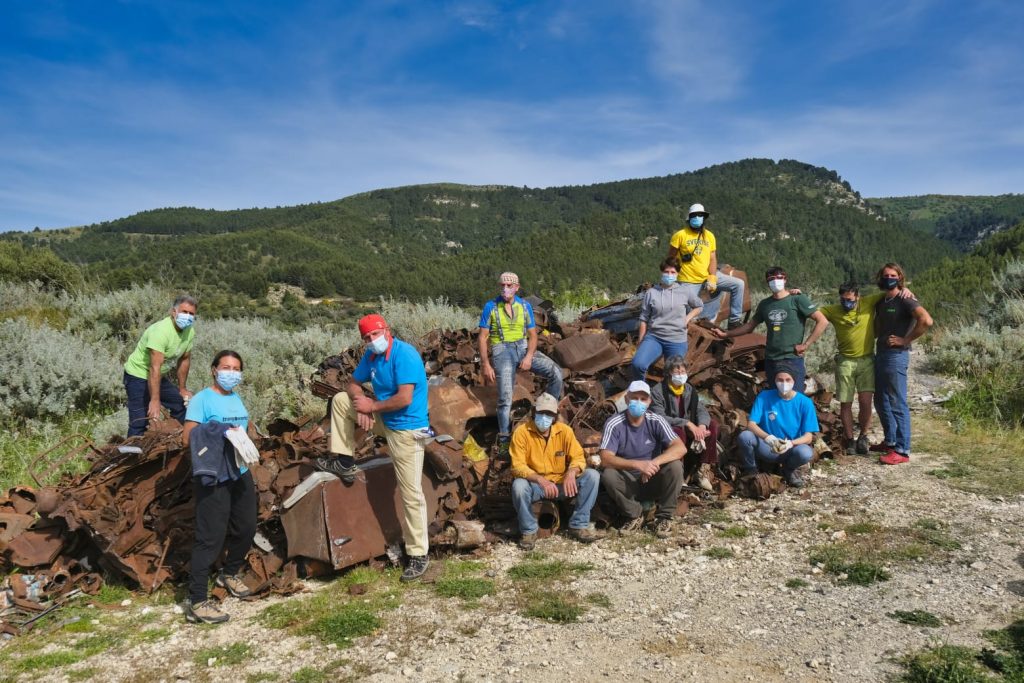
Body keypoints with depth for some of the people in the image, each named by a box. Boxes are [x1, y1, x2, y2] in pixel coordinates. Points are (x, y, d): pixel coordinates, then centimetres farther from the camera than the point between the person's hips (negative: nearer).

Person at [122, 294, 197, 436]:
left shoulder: (190, 331, -5)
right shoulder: (161, 331, -30)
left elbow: (184, 360, 7)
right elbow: (155, 368, -34)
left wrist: (182, 389, 10)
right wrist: (155, 400, -37)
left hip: (159, 377, 8)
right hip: (138, 375, -8)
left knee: (183, 404, 8)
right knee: (140, 422, -13)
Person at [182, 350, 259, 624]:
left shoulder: (236, 399, 14)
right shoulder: (201, 399, -9)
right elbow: (188, 437, -16)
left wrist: (249, 446, 7)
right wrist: (222, 435, -24)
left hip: (240, 473, 8)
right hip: (213, 477, -8)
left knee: (246, 529, 17)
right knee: (210, 537, -8)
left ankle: (229, 573, 41)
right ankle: (196, 602, -1)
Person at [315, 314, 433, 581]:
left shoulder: (404, 355, -22)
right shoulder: (371, 355, 3)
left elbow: (405, 399, -29)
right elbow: (354, 384, 14)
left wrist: (372, 406, -15)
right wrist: (361, 405, -8)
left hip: (406, 430, -8)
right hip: (383, 420, 8)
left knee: (411, 494, -6)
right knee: (340, 400, 13)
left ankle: (418, 555, 5)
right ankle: (343, 462, 18)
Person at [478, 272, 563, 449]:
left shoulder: (525, 306, 6)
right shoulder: (491, 307, -2)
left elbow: (532, 335, 7)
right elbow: (482, 337, -2)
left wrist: (529, 357, -11)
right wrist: (485, 365, -10)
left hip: (523, 347, 3)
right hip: (501, 350, -3)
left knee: (556, 372, -15)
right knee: (505, 396, -14)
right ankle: (503, 439, -2)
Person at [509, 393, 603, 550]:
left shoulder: (564, 430, -4)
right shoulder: (522, 431, -13)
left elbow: (578, 456, -4)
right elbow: (517, 466, -18)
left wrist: (571, 473, -28)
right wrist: (541, 480, -34)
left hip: (561, 483, 3)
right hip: (535, 485, -3)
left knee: (592, 475, -17)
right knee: (519, 485, -35)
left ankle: (578, 526, -10)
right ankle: (529, 531, -11)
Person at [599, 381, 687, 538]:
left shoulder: (656, 421, -11)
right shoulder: (614, 424, -15)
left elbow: (680, 447, -21)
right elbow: (605, 459, -24)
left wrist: (654, 463, -37)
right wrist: (637, 464, -39)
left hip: (654, 480, 1)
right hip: (628, 482, -1)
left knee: (675, 466, -27)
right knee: (607, 475, -30)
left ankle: (664, 517, -8)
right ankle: (635, 515, -6)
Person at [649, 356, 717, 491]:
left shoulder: (689, 389, 3)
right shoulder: (657, 391, -16)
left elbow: (701, 410, -6)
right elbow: (659, 418, -26)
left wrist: (701, 426, -29)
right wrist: (687, 423, -33)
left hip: (687, 429, 6)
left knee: (712, 425, -15)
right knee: (679, 431, -38)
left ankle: (704, 469, -12)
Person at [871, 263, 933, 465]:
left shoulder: (905, 301, -10)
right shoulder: (880, 302, 15)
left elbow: (926, 321, -25)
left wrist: (906, 340, -18)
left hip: (896, 356, -9)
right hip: (880, 354, 9)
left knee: (897, 404, -5)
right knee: (881, 402, 16)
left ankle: (902, 450, 0)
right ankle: (890, 441, 28)